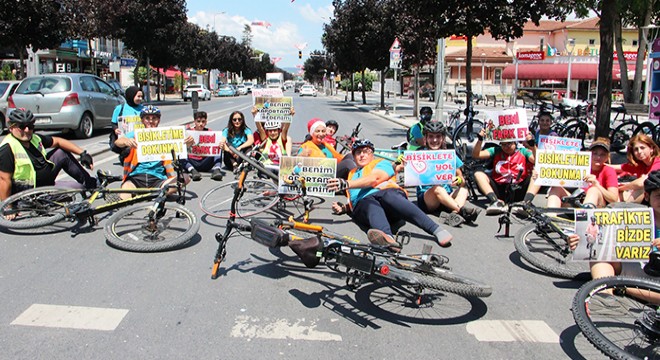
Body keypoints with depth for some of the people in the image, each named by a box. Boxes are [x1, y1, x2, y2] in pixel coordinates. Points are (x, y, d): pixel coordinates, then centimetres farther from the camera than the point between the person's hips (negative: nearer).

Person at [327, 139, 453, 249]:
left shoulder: (382, 163, 23)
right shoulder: (352, 174, 41)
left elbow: (374, 179, 1)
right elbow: (352, 201, 38)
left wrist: (346, 184, -12)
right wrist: (343, 208, 13)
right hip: (363, 202, 2)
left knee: (389, 195, -40)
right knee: (371, 204, -37)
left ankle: (437, 230, -48)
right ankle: (387, 238, -70)